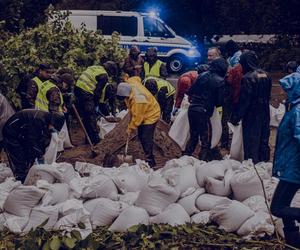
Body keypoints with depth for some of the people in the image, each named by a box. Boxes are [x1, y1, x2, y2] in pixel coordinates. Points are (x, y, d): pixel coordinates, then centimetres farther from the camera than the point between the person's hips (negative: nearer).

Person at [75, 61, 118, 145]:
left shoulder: (95, 68, 19)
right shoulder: (104, 76, -8)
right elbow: (98, 92, -10)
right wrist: (95, 104, 4)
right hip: (86, 93, -9)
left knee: (85, 116, 16)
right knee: (91, 116, -2)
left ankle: (89, 138, 25)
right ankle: (95, 139, 3)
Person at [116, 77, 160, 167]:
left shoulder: (138, 99, -39)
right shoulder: (130, 83, -17)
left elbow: (137, 117, -28)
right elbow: (136, 78, 9)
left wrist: (130, 129, -18)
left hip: (151, 115, -10)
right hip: (141, 113, 10)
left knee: (146, 138, -13)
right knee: (141, 136, 13)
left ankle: (150, 161, -8)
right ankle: (148, 156, 24)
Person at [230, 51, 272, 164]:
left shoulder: (248, 78, -19)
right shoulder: (266, 76, 4)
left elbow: (244, 101, -19)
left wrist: (235, 117, -12)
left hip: (252, 116, -7)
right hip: (264, 115, 7)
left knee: (251, 143, 1)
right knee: (263, 139, 16)